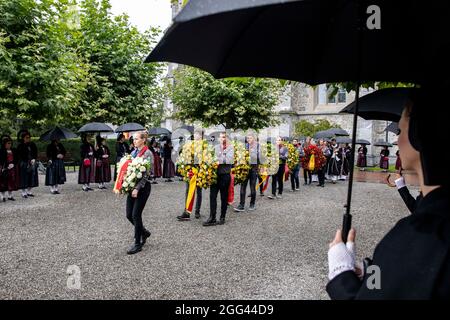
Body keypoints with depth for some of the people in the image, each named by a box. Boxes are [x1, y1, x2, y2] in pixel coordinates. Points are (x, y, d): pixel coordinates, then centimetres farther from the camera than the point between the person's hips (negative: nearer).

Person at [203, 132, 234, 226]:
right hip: (215, 174, 3)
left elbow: (230, 160, -16)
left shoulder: (230, 147, -1)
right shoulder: (215, 147, 12)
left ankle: (222, 217, 18)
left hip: (225, 175, -3)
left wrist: (219, 159, -12)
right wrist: (224, 159, -11)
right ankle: (212, 218, 3)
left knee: (224, 197, 7)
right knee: (212, 195, -1)